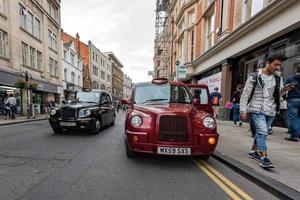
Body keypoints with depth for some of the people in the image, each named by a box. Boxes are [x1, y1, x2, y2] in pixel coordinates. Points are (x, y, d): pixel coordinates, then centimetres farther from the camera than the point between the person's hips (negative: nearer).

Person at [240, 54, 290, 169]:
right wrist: (243, 110, -9)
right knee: (262, 131, -15)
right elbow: (245, 95, -6)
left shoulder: (278, 78, 9)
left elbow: (278, 95, 17)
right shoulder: (254, 77, -5)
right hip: (257, 109, -5)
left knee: (261, 132, 13)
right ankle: (264, 158, -8)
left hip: (271, 111, 5)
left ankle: (253, 151, 29)